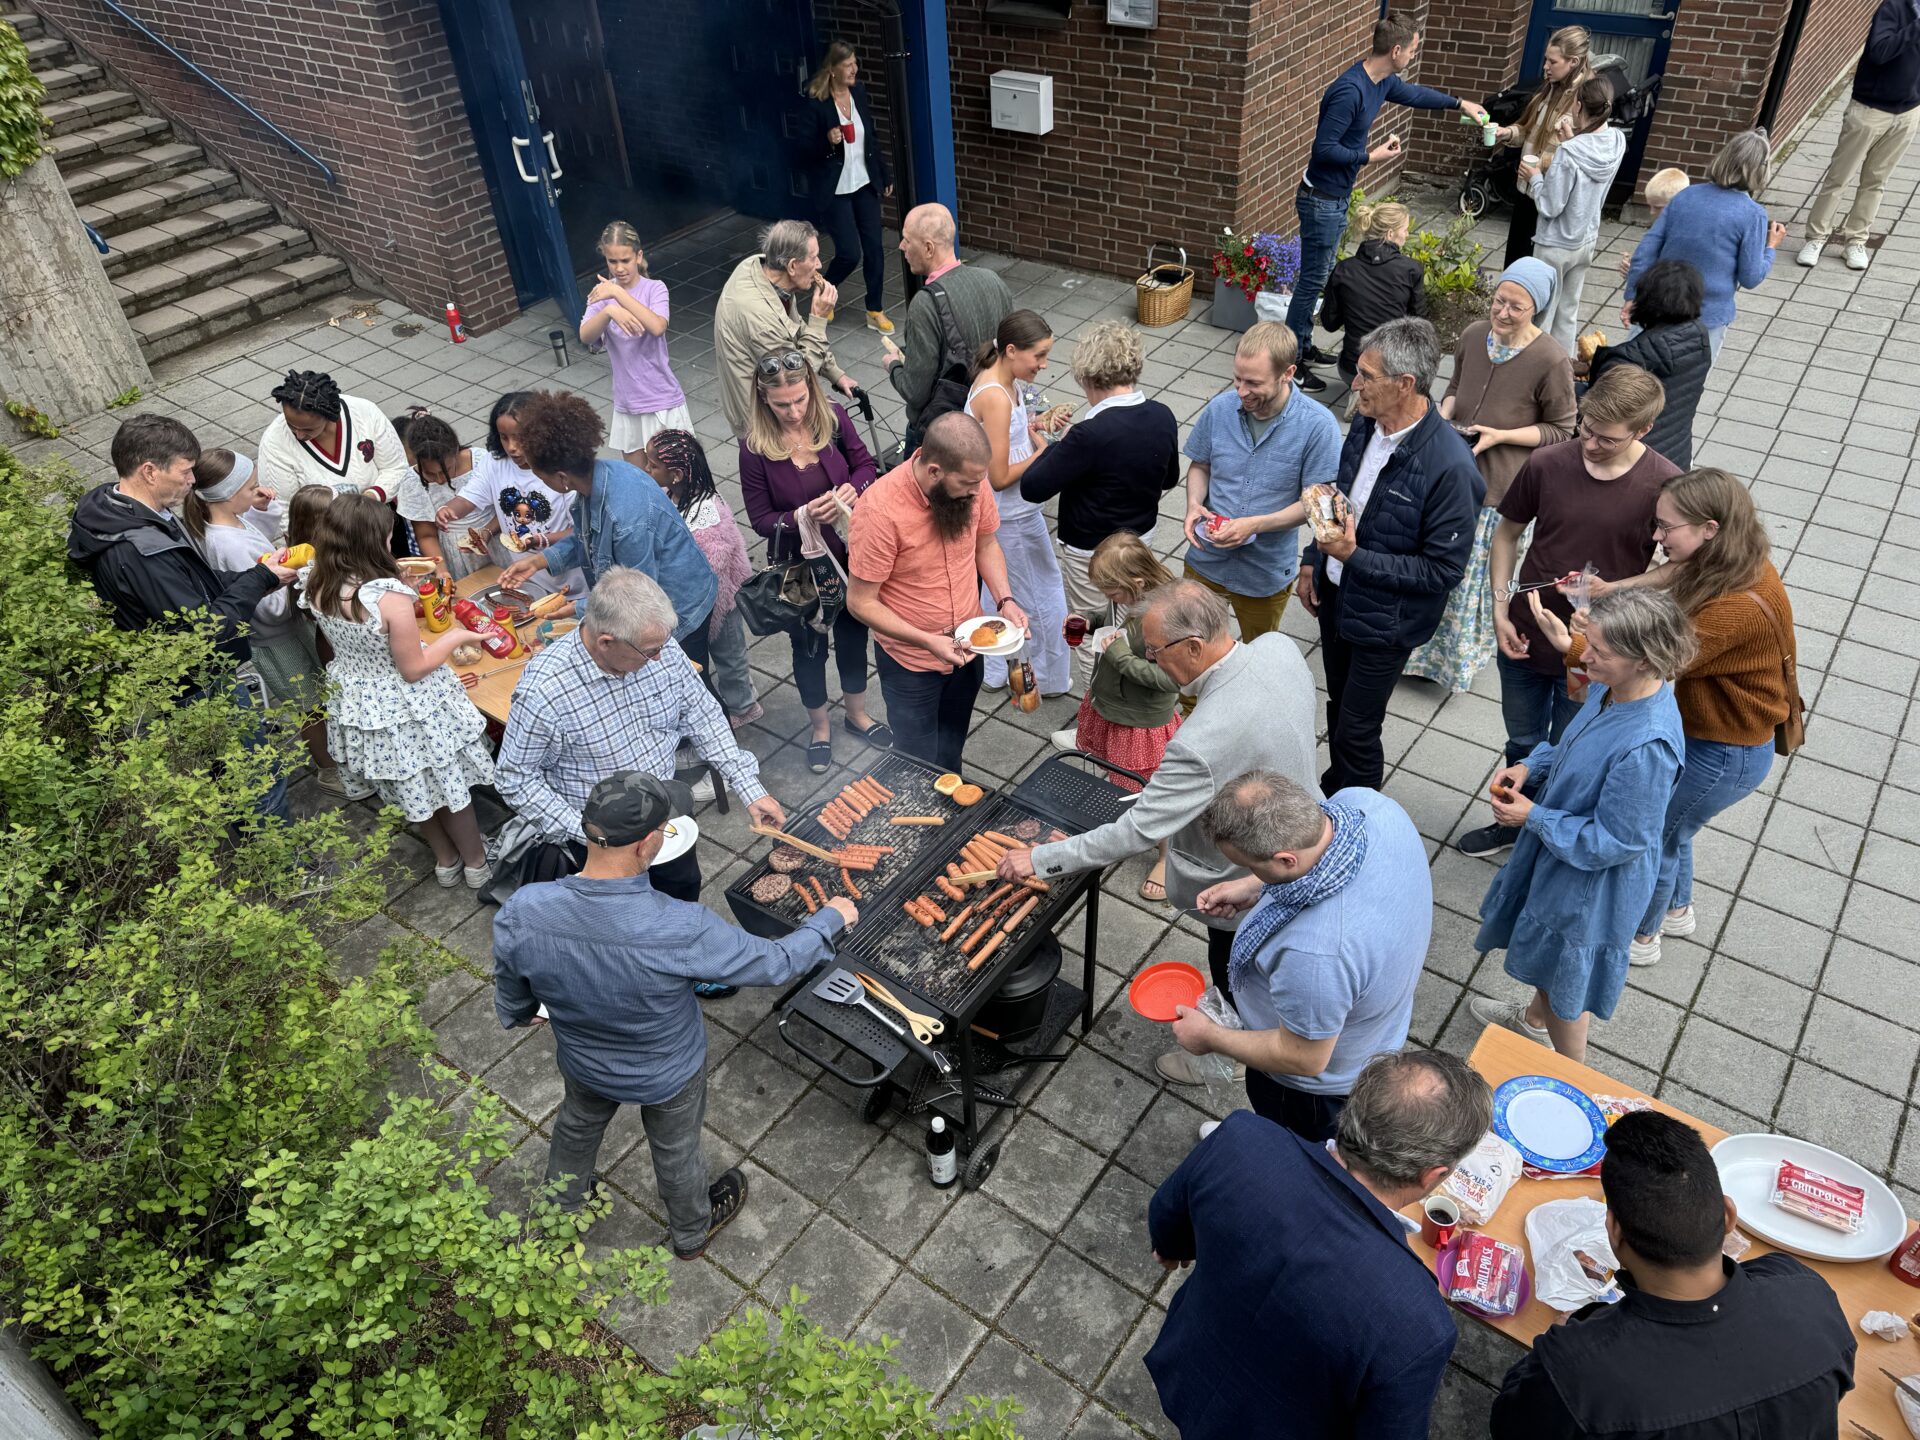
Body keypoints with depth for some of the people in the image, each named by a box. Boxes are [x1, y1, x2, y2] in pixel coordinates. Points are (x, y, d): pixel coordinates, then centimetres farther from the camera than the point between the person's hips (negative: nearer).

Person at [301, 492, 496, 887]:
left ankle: (445, 860, 46)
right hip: (407, 710, -7)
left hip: (358, 706, 7)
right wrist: (457, 636, -9)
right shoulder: (389, 596, -32)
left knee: (413, 790, 26)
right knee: (450, 782, 17)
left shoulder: (318, 588, -11)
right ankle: (477, 863, 36)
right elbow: (414, 668, -23)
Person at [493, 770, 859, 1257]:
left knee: (576, 1128, 35)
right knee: (676, 1151, 28)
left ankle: (560, 1211, 64)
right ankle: (691, 1232, 59)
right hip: (669, 1075, -2)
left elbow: (512, 1005, -10)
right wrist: (831, 918, -8)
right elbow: (777, 963, -27)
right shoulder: (681, 929, -44)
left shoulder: (520, 914, -32)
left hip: (582, 1063, 3)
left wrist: (519, 1015, 15)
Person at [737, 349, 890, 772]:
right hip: (798, 564, -3)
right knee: (809, 646, 17)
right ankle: (819, 726, 43)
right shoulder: (755, 447, -21)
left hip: (850, 551, 3)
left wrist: (853, 489, -22)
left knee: (853, 633, 22)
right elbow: (760, 520, -14)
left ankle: (857, 714, 49)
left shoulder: (833, 417, -14)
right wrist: (803, 516, -32)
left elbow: (865, 464, 1)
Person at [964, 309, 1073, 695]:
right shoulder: (996, 398, -30)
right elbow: (1000, 477, -27)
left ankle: (994, 671, 40)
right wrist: (1046, 451, -17)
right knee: (1042, 595, 9)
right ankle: (1047, 678, 29)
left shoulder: (998, 378, -1)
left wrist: (1035, 424, -2)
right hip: (1012, 515, -10)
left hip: (995, 509, 10)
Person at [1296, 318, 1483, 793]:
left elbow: (1445, 569, -24)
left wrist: (1355, 558, -27)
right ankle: (1333, 794, 50)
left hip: (1384, 620, -7)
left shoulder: (1449, 466, -29)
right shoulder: (1366, 424, -6)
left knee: (1357, 730, 8)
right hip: (1335, 595, 7)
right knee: (1339, 710, 26)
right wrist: (1313, 561, 9)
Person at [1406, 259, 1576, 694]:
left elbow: (1561, 430, -10)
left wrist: (1500, 436, -21)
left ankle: (1460, 655, 35)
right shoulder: (1473, 335, -5)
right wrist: (1444, 413, -7)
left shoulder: (1551, 360, -20)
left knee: (1476, 573, 11)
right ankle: (1427, 645, 41)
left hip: (1500, 484, -5)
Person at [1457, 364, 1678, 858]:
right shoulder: (1547, 463, -13)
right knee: (1522, 743, 24)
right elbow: (1507, 533, 2)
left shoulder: (1664, 486, -18)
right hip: (1525, 639, 3)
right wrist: (1500, 611, -4)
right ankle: (1515, 820, 49)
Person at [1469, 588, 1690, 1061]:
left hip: (1591, 882, -8)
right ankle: (1535, 1018, 63)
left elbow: (1613, 842, -28)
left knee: (1567, 991, 17)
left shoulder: (1647, 747, -38)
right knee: (1547, 958, 34)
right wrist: (1530, 766, -7)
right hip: (1557, 848, 8)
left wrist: (1533, 817, -21)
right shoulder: (1613, 687, -12)